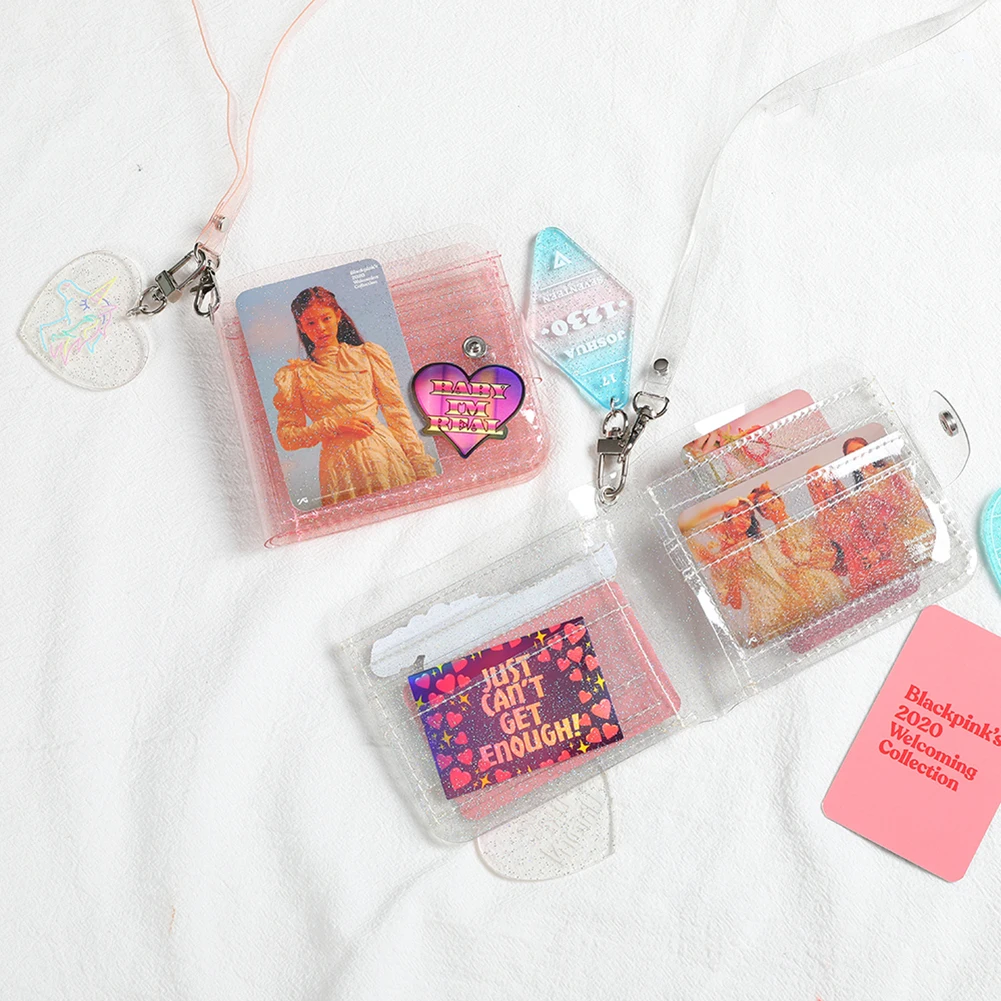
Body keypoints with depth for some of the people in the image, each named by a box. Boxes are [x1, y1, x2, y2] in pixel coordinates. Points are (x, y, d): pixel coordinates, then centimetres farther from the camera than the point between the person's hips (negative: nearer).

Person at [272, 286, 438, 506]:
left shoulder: (368, 354, 9)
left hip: (384, 454, 1)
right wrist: (336, 425, -7)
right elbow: (287, 438, 7)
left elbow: (397, 412, 6)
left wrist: (424, 470, 0)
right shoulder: (293, 376, 8)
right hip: (338, 467, -1)